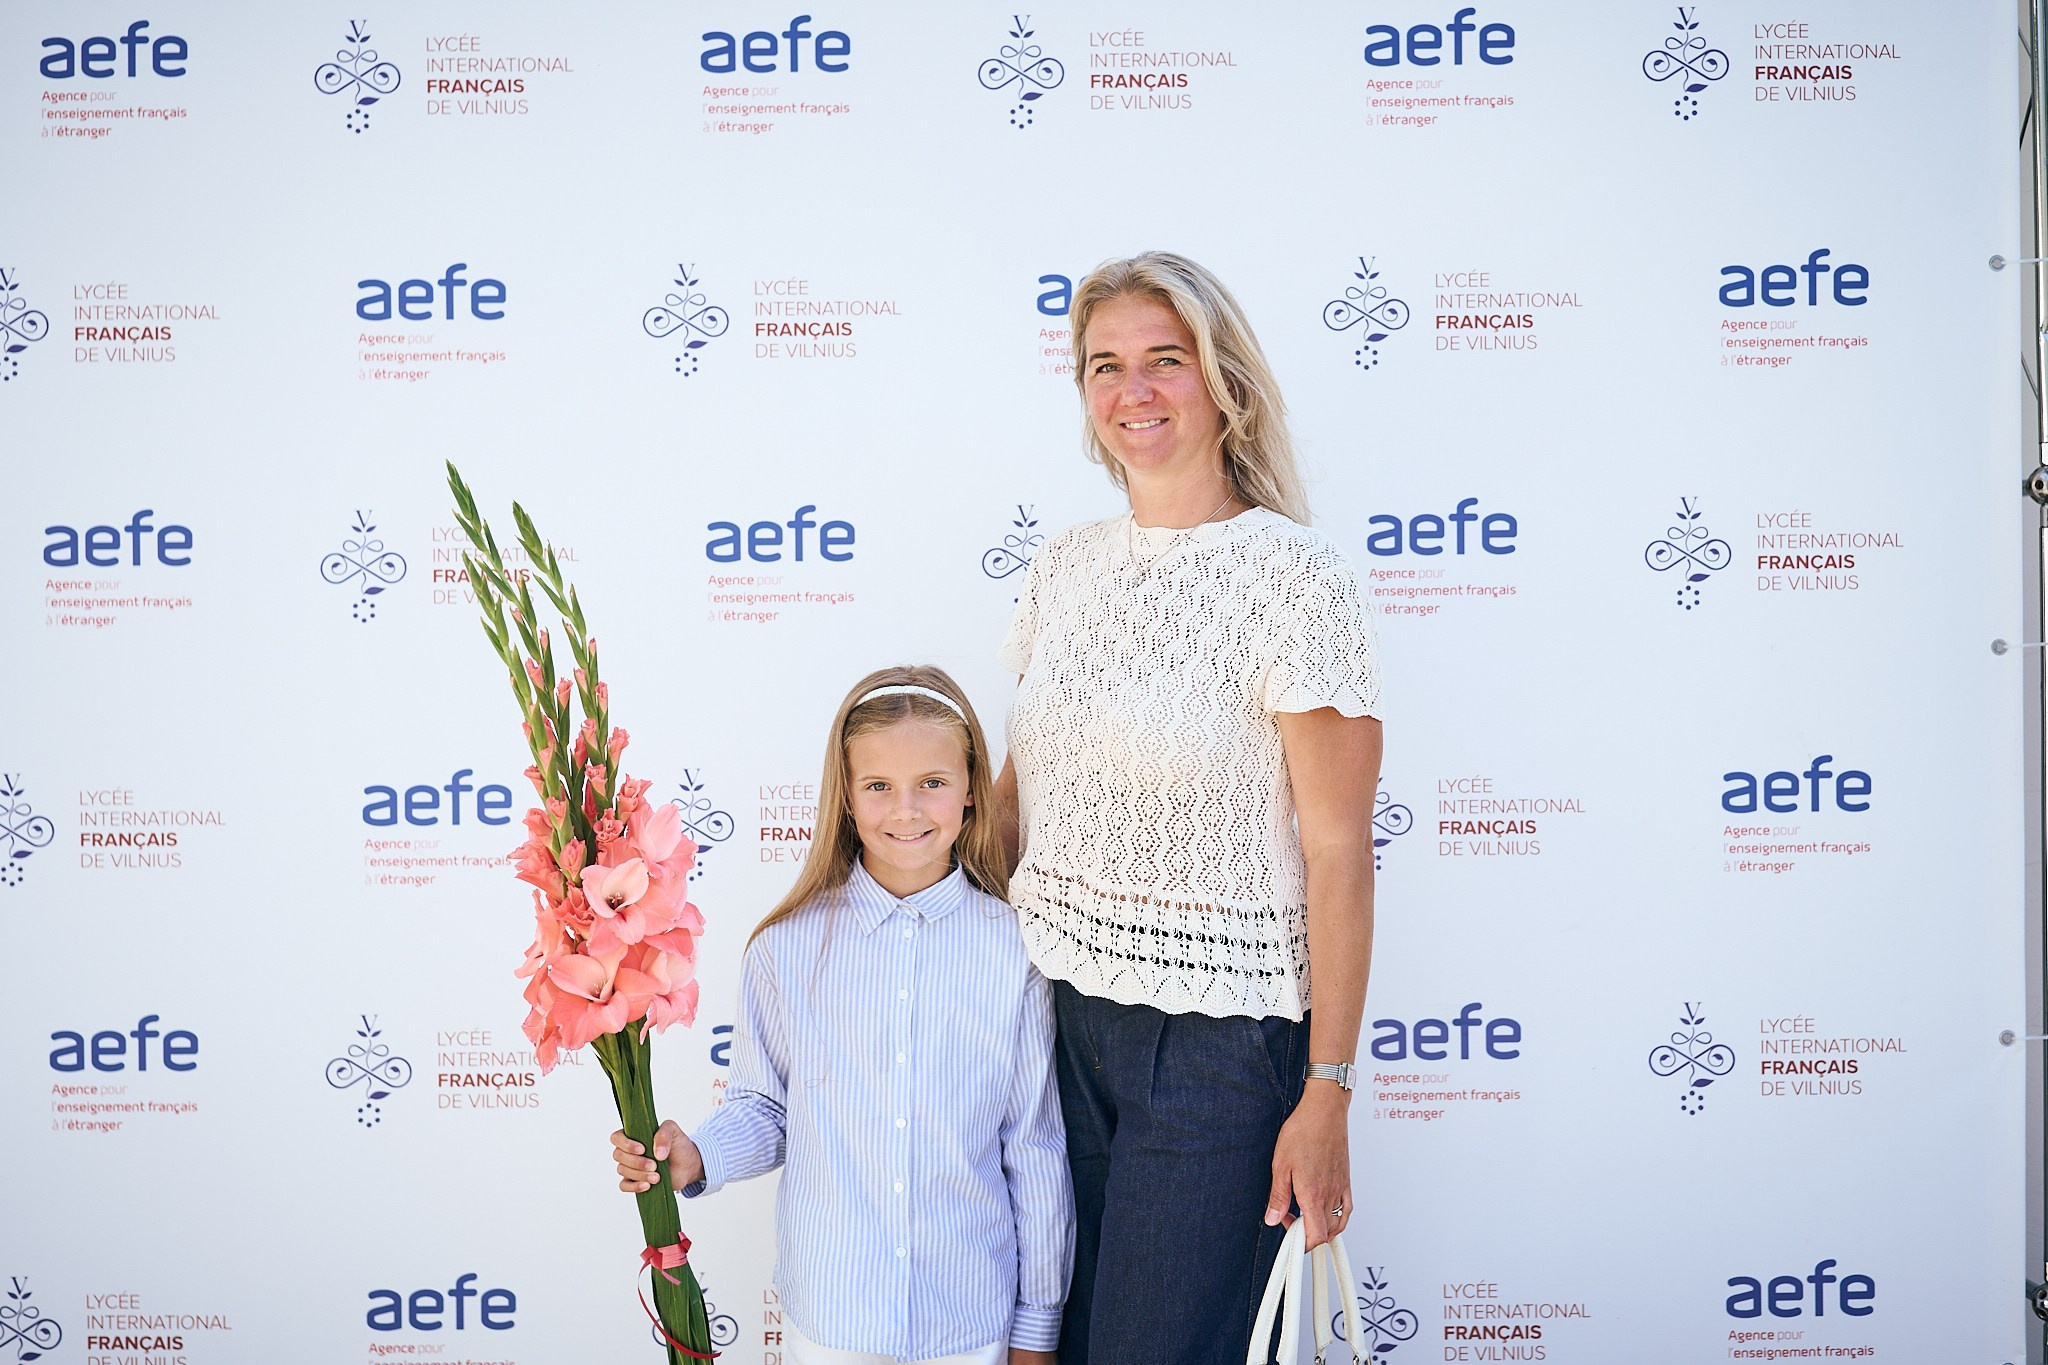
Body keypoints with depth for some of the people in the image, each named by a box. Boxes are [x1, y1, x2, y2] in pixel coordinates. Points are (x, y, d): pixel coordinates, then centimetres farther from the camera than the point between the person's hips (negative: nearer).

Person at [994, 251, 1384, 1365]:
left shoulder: (1292, 574, -12)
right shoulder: (1063, 568, 6)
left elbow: (1337, 852, -13)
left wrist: (1328, 1094, -13)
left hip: (1220, 1032, -5)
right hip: (1060, 1011, 6)